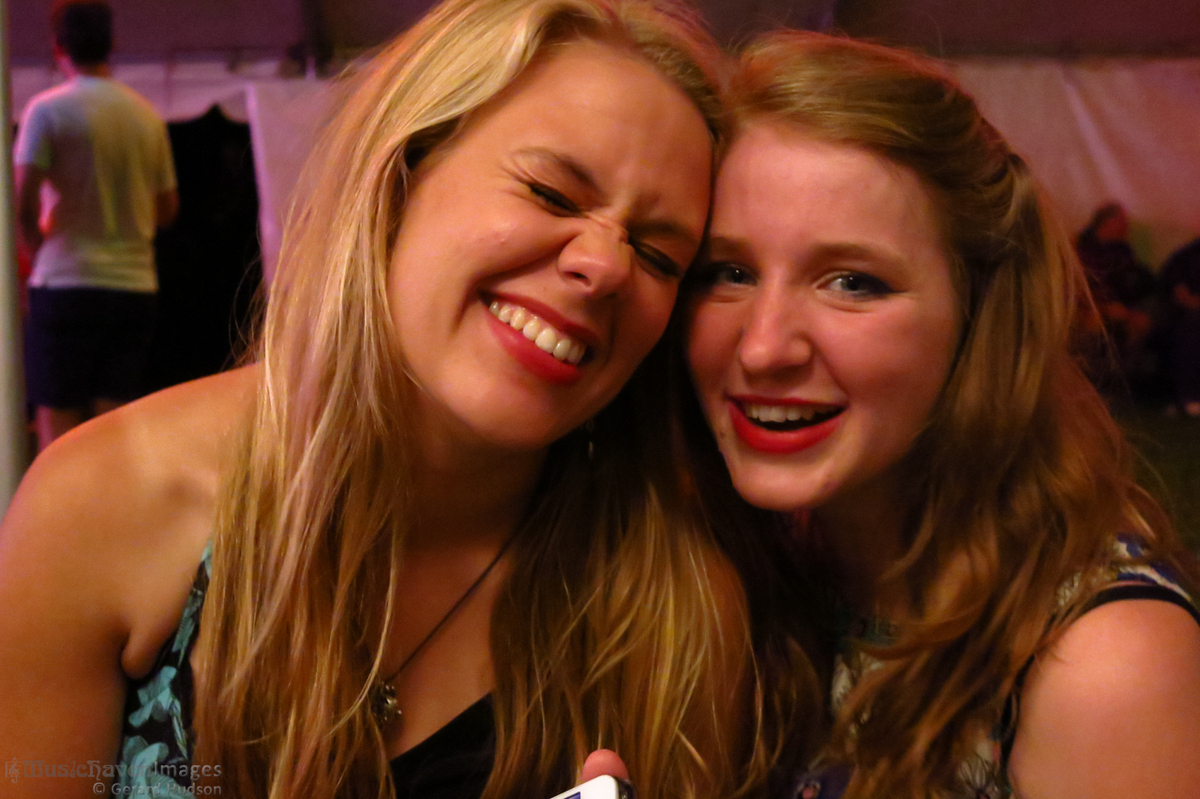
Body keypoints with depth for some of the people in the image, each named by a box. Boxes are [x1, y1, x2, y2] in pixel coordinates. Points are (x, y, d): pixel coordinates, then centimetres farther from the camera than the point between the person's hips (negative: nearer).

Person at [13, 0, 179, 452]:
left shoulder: (48, 110, -7)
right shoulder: (146, 115, 8)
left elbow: (22, 202, -15)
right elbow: (167, 208, 14)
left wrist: (35, 246, 2)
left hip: (66, 283, -4)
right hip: (135, 285, 4)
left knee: (56, 416, 2)